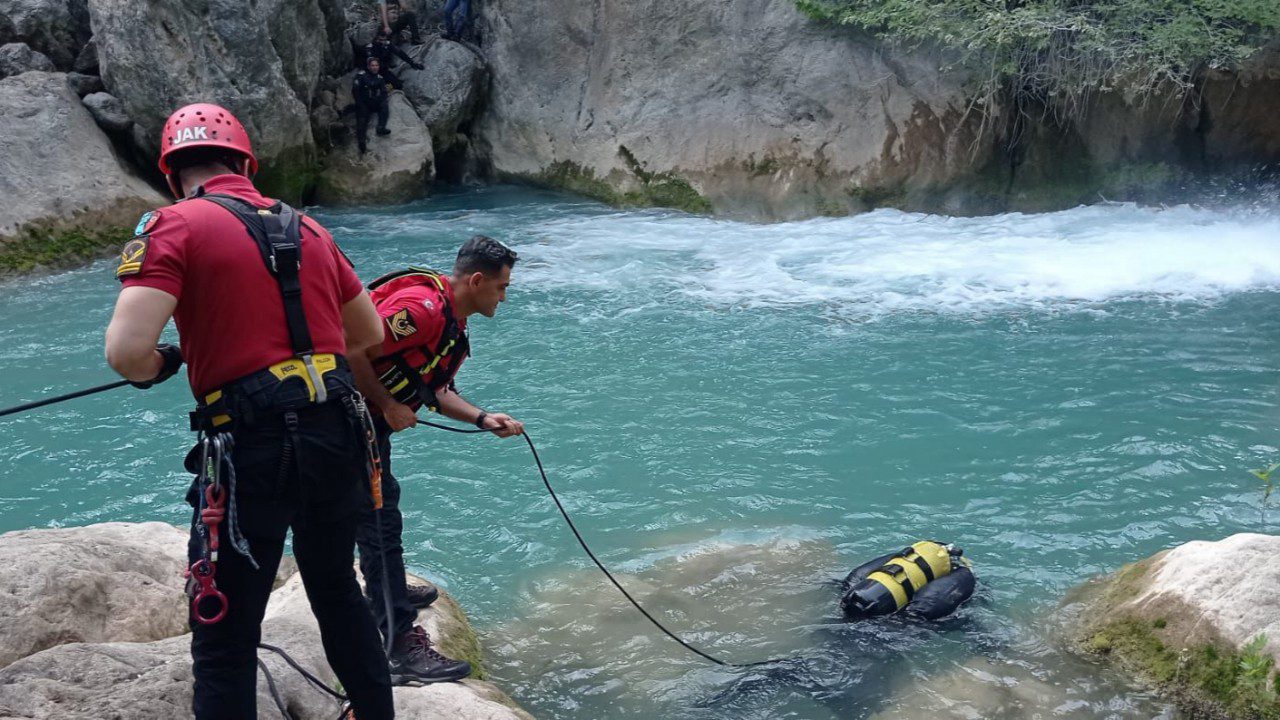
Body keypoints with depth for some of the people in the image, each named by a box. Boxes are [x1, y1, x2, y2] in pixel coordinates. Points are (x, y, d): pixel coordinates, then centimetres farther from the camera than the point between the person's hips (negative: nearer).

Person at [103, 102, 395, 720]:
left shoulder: (174, 226, -6)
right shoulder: (305, 227, 12)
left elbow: (127, 351, -17)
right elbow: (369, 333, 21)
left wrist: (158, 367, 4)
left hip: (251, 449, -6)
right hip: (337, 435, 6)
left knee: (225, 639, 6)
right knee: (337, 590, 27)